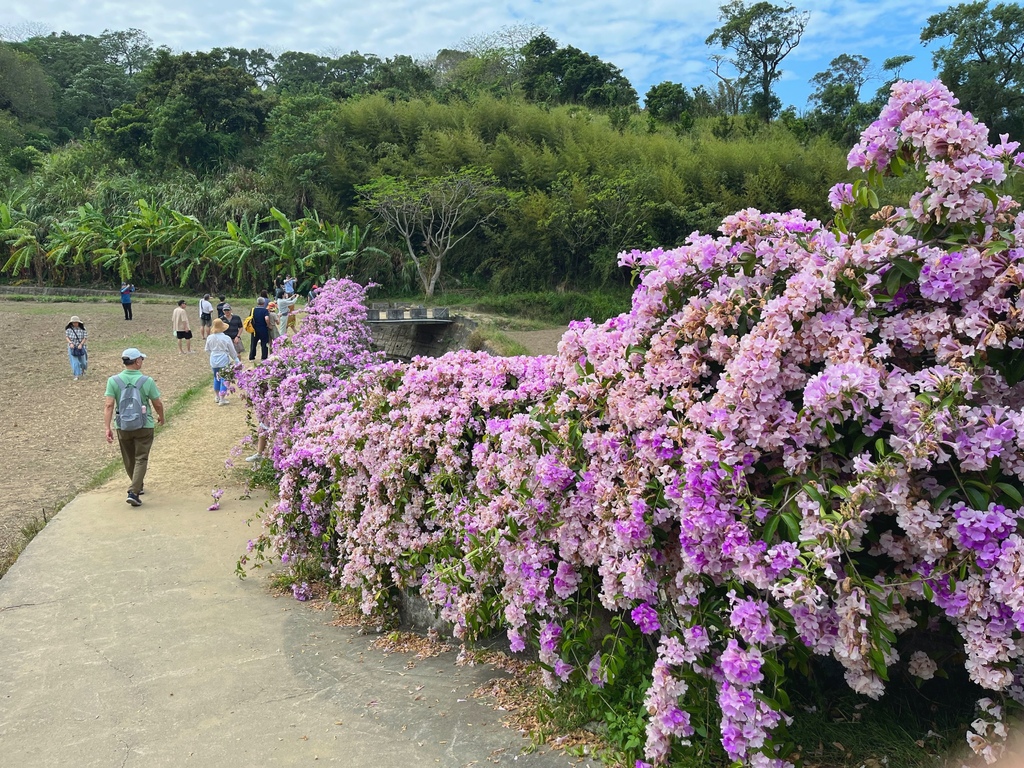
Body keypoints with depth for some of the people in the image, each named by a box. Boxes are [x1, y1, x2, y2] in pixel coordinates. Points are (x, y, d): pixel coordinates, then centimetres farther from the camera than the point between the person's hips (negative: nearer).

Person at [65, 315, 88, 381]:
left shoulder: (82, 329, -10)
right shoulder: (69, 329, -8)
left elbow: (85, 337, -9)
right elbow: (67, 337, -3)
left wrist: (81, 344, -22)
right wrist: (70, 343, -19)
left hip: (80, 347, 0)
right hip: (72, 347, 0)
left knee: (82, 360, 11)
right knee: (74, 361, -4)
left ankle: (82, 370, 45)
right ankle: (77, 375, 3)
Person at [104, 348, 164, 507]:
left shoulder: (113, 381, -6)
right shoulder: (147, 381, -10)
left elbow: (109, 406, -12)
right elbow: (158, 404, -2)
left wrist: (107, 427, -11)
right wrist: (161, 417, 17)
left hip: (123, 427, 3)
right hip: (144, 427, -2)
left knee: (129, 460, 19)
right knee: (141, 459, 3)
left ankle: (138, 486, 37)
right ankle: (134, 492, -8)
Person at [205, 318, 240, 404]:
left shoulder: (209, 338, -3)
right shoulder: (226, 338, -14)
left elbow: (207, 349, 10)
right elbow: (232, 351, -4)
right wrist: (236, 360, 10)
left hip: (214, 361, 5)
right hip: (224, 361, -5)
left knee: (216, 378, 21)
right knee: (224, 379, 2)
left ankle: (217, 396, 32)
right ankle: (222, 399, 0)